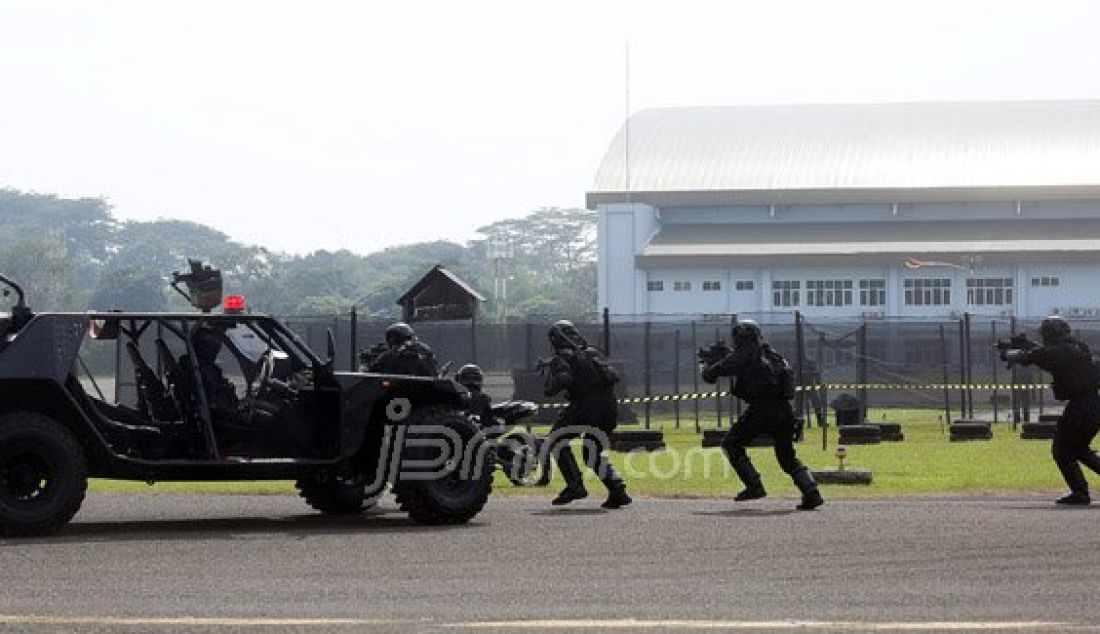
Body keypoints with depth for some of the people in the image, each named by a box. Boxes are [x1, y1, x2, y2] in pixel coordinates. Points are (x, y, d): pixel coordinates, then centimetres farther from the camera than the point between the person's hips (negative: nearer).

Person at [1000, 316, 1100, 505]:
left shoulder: (1054, 352, -9)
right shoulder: (1081, 348, 13)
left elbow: (1025, 357, 1)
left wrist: (1008, 353, 21)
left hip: (1078, 408, -8)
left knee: (1062, 450, 8)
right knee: (1079, 448, 25)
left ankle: (1080, 492, 3)